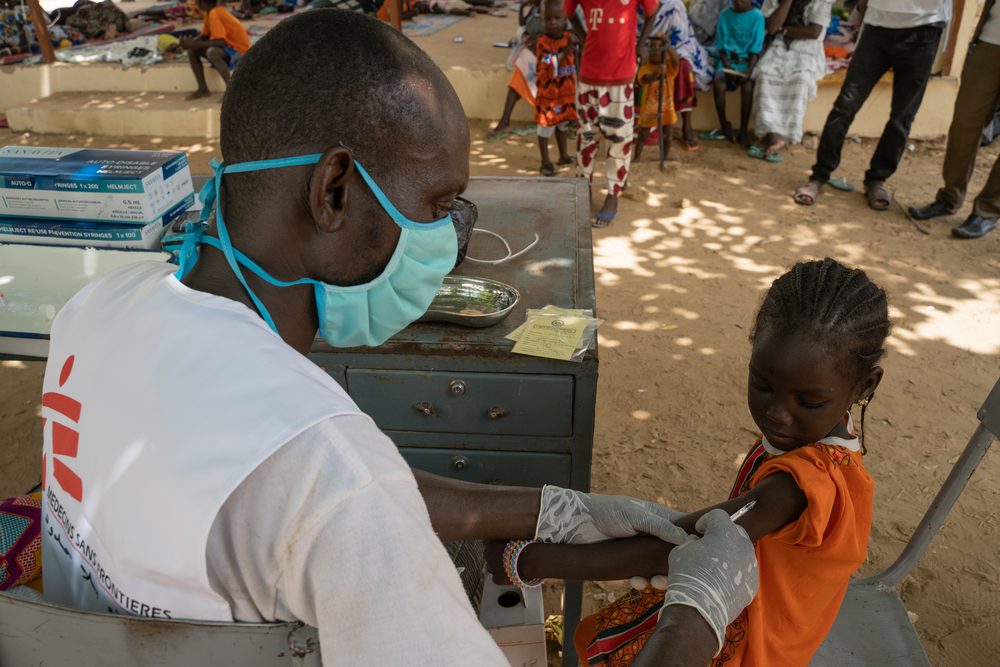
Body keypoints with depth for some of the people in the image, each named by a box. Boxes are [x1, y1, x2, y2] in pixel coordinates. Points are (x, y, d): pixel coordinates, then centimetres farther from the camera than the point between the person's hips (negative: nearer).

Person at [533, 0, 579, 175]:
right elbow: (552, 65, -29)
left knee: (563, 124, 21)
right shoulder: (542, 41, -18)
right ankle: (546, 162, 14)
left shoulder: (569, 37, 2)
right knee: (545, 128, 4)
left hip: (567, 92, 6)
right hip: (548, 93, -6)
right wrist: (567, 49, -35)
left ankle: (563, 156, 36)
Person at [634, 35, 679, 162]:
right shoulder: (644, 68, -10)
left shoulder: (668, 65, -5)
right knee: (643, 135, 6)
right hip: (648, 108, -2)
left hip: (666, 107, 2)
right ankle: (636, 158, 20)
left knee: (668, 135, 8)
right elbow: (646, 79, -32)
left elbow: (676, 60, -28)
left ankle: (665, 159, 27)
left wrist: (667, 46, -46)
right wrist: (656, 72, -54)